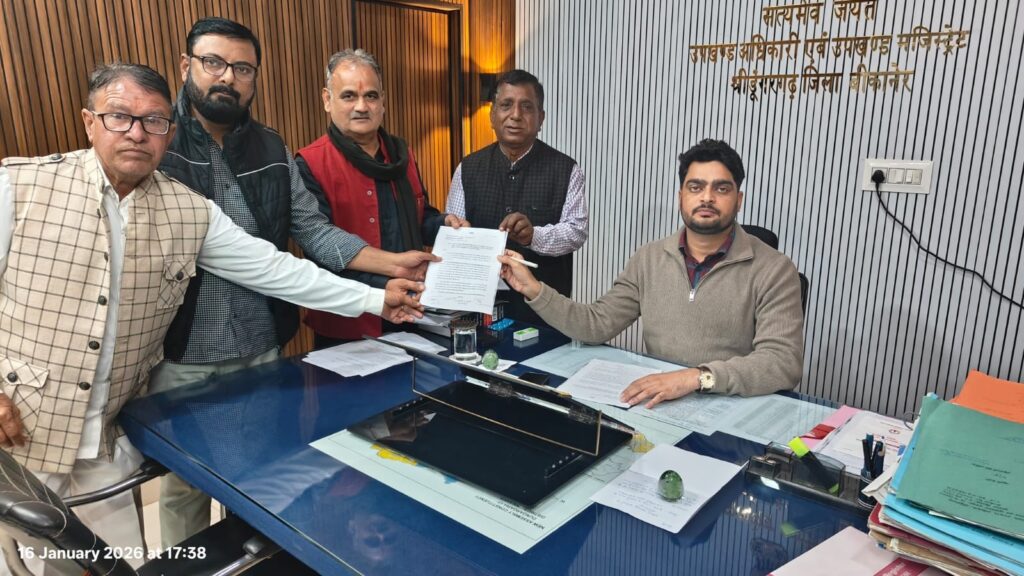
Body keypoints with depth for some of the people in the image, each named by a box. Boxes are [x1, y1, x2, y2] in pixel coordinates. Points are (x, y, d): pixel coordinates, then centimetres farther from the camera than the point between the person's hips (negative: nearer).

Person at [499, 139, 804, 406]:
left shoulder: (773, 270, -7)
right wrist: (534, 290, -10)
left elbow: (784, 362, -17)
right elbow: (597, 324, 3)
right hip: (655, 401, 3)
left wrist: (697, 377, -31)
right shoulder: (649, 258, 6)